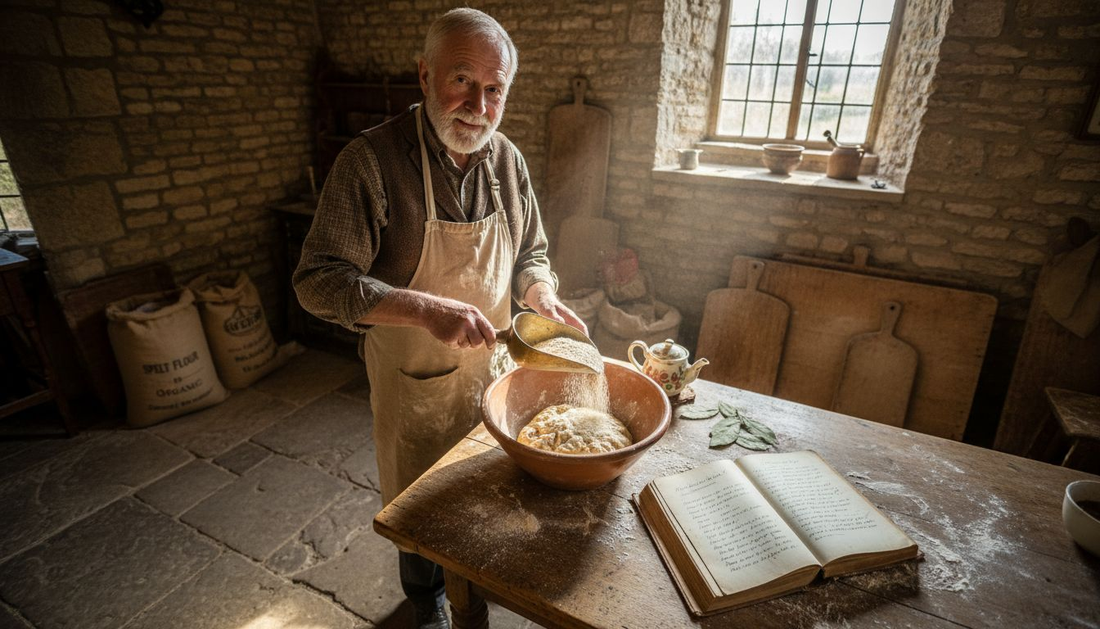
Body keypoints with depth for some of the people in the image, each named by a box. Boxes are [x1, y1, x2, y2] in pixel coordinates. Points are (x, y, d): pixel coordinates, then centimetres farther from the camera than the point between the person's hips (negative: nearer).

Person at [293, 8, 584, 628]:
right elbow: (318, 281, -23)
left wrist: (541, 294, -15)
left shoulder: (507, 160, -4)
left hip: (488, 363, 5)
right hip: (413, 375, -4)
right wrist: (426, 310, -36)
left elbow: (530, 253, 7)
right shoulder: (372, 159, -21)